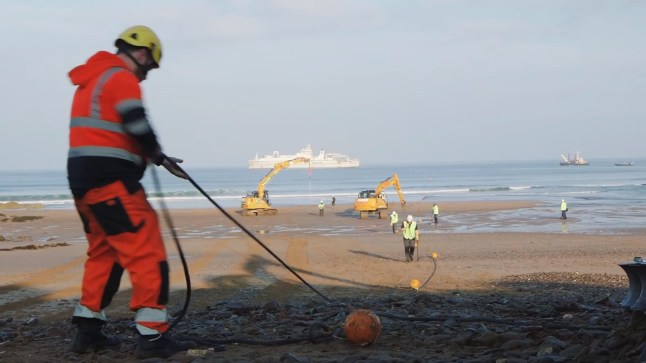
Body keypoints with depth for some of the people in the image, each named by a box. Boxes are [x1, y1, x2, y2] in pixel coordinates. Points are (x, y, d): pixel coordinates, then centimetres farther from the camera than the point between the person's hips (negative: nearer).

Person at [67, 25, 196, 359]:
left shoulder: (92, 80, 23)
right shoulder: (122, 79, -8)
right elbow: (138, 127, -19)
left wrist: (149, 154, 10)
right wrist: (160, 156, -1)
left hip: (83, 179, 10)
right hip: (110, 180, -10)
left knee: (104, 252, 19)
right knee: (147, 253, -8)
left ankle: (87, 331, 19)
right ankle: (152, 336, -10)